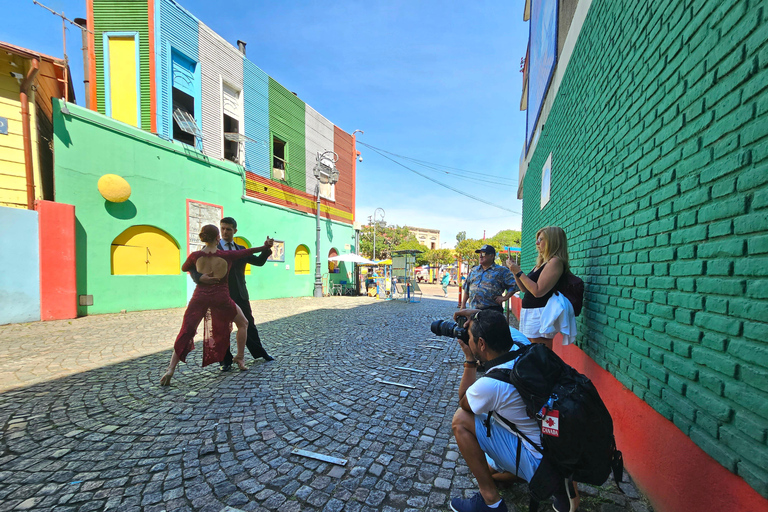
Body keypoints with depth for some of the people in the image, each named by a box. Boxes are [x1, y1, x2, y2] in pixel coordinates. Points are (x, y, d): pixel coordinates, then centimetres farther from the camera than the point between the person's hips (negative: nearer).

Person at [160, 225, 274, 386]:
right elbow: (247, 251, 3)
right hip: (221, 297, -2)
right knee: (243, 324, 17)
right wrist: (266, 247, 16)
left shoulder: (195, 256, -4)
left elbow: (183, 268, 16)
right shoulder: (226, 255, -10)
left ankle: (170, 370, 6)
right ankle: (239, 358, 20)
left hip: (200, 297, 3)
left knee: (186, 332, 13)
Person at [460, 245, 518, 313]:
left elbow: (515, 285, -2)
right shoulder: (473, 270, 17)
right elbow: (466, 288, 21)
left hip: (492, 310, -5)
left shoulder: (501, 271, 2)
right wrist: (463, 304, 16)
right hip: (473, 309, 5)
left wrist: (504, 298, -10)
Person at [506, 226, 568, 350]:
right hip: (528, 312, 9)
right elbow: (525, 289, 20)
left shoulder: (555, 261, -12)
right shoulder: (541, 263, 17)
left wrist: (519, 272, -16)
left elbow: (538, 291, -21)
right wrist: (515, 271, 9)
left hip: (540, 314, -9)